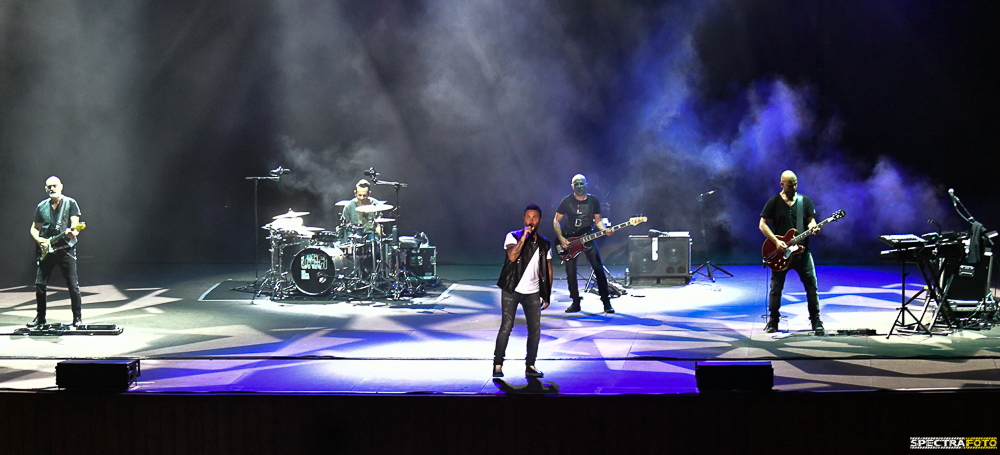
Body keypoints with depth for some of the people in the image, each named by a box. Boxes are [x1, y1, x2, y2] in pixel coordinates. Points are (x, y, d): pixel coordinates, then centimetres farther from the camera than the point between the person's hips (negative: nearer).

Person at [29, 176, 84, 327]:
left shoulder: (70, 203, 1)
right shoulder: (41, 207, 11)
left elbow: (75, 224, -8)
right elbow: (34, 228, 17)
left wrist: (73, 232, -31)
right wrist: (39, 239, -4)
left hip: (66, 248, -3)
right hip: (46, 250, 4)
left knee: (73, 285, -6)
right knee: (40, 284, 2)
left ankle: (77, 317, 4)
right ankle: (40, 317, 16)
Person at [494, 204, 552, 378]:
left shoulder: (544, 244, 9)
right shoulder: (513, 236, -2)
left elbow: (548, 270, 14)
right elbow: (512, 256, -20)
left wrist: (547, 295, 11)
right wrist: (524, 236, -20)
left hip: (533, 292, 4)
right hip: (511, 290, -3)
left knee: (535, 329, 0)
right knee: (506, 326, -8)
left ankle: (530, 366, 12)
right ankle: (497, 365, 1)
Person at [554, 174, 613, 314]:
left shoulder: (593, 200, 2)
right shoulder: (567, 201, -3)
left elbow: (597, 220, 10)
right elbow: (556, 221, 1)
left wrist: (604, 230, -10)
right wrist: (561, 238, -10)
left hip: (588, 239, 0)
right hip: (570, 240, 0)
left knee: (599, 269, -9)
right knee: (571, 273, 0)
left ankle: (606, 302, -3)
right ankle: (575, 303, 14)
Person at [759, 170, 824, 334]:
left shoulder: (805, 201, 8)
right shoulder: (774, 202, 1)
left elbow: (811, 220, 10)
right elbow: (763, 225, 0)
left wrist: (813, 227, -15)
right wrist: (776, 242, -12)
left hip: (802, 250, 2)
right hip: (780, 252, -1)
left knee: (811, 285, -3)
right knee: (776, 288, 3)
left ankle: (815, 320, 7)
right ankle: (772, 322, 16)